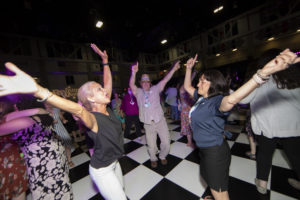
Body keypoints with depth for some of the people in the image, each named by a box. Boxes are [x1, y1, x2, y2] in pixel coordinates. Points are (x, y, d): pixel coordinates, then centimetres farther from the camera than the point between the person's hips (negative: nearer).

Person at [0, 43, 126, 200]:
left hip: (114, 163, 8)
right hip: (102, 171, -7)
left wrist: (105, 60, -3)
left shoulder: (107, 109, -9)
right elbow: (78, 109, -51)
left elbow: (108, 82, -6)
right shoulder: (93, 119, -29)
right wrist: (38, 90, -63)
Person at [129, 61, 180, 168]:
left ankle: (162, 156, 39)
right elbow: (131, 85, -15)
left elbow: (165, 80, -6)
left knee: (166, 142, 7)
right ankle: (153, 159, 43)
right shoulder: (138, 92, 2)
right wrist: (134, 73, -31)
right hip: (148, 124, 0)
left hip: (160, 121, 1)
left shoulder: (155, 89, 4)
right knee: (151, 145, 12)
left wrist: (173, 69, -16)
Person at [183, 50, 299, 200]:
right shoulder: (201, 98, 1)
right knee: (210, 181, 34)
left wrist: (265, 72, -59)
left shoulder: (217, 101, -25)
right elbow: (187, 87, 11)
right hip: (205, 149, 9)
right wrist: (189, 68, 6)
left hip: (215, 152, -8)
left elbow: (230, 100, -48)